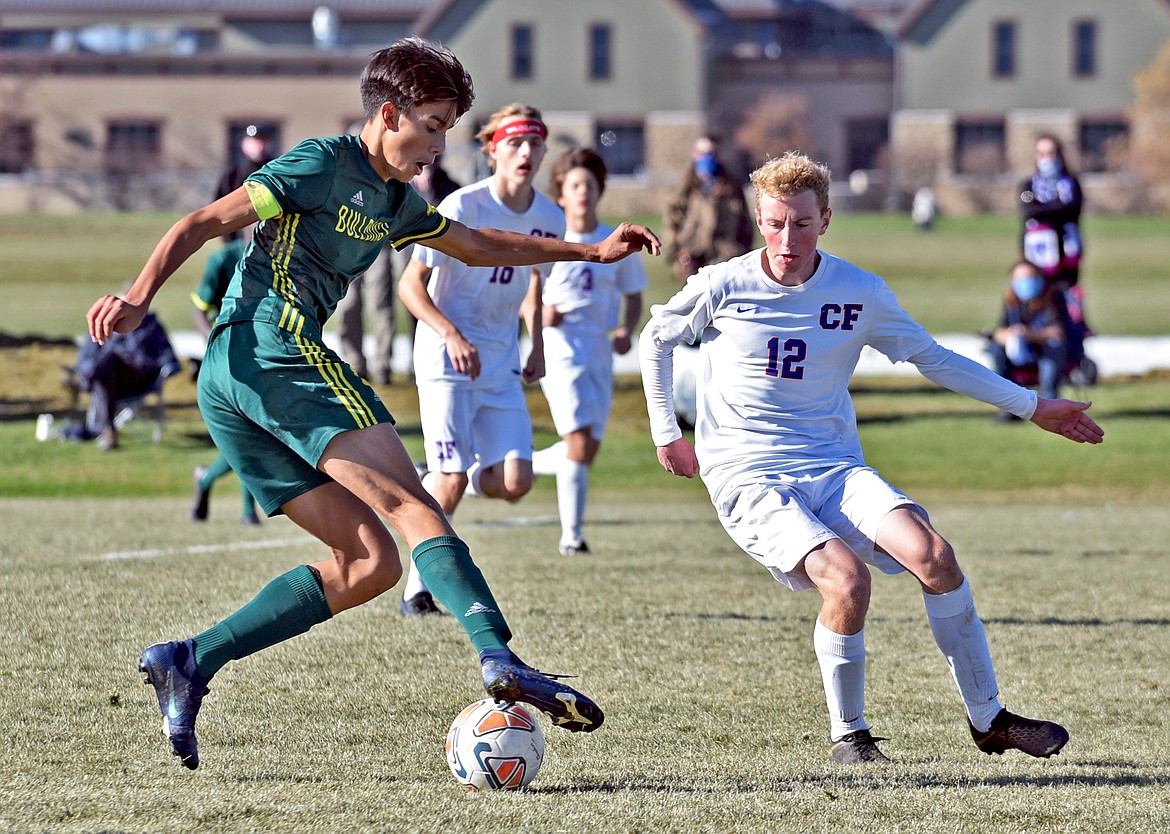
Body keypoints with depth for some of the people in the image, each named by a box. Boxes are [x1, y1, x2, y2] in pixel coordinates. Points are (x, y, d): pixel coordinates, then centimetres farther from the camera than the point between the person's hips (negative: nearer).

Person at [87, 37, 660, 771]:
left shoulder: (394, 200, 23)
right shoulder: (323, 166, -3)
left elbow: (477, 246, 37)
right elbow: (205, 223, -8)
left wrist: (591, 251, 36)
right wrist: (140, 296, -20)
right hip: (273, 349, -10)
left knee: (370, 563, 4)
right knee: (413, 507, -19)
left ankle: (188, 662, -1)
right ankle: (501, 661, -36)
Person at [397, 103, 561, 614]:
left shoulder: (549, 219, 1)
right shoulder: (462, 208, -15)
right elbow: (410, 285, -12)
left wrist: (537, 347, 12)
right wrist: (452, 336, -25)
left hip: (501, 364, 5)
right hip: (446, 359, -5)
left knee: (515, 483, -7)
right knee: (452, 481, -12)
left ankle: (431, 486, 22)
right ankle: (418, 589, 5)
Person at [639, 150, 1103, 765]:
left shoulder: (861, 293, 1)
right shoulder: (721, 287, -4)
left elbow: (932, 358, 15)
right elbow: (655, 340, 15)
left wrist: (1030, 406, 13)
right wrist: (666, 433, 12)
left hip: (834, 467, 3)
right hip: (746, 478, -3)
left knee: (932, 554, -22)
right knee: (847, 578, -29)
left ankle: (988, 719, -8)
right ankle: (847, 734, -8)